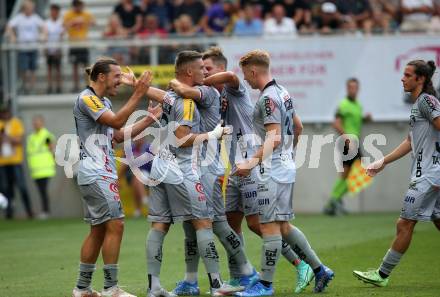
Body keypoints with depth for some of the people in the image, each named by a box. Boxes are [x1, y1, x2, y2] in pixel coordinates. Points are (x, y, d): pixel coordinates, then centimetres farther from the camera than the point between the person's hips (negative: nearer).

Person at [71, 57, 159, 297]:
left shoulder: (104, 102, 18)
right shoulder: (86, 99, -12)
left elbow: (119, 135, 19)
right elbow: (116, 121, -22)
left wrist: (148, 120, 13)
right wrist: (138, 94, -22)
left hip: (102, 174, 10)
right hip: (96, 175, -10)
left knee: (99, 230, 10)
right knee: (115, 225, -13)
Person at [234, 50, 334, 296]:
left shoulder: (268, 98, -16)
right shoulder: (283, 93, 14)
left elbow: (274, 138, -23)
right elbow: (298, 127, 24)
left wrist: (251, 163, -26)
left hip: (272, 171, -10)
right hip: (286, 168, 10)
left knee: (270, 226, -6)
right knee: (283, 225, 15)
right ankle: (320, 270, 18)